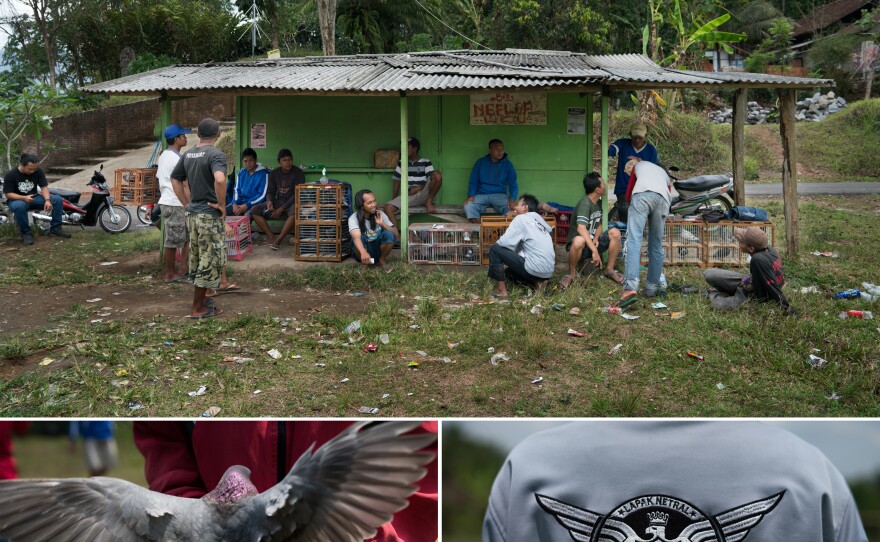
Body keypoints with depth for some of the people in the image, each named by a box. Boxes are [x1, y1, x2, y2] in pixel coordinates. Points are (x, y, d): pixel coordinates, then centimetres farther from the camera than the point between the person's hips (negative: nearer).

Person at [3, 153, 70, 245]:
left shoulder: (38, 171, -5)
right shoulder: (10, 175, -15)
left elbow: (44, 187, -6)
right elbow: (8, 194, -15)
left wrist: (47, 200, -26)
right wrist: (24, 198, -32)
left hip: (34, 197, 4)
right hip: (17, 199, -4)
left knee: (58, 199, -16)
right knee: (19, 206, -42)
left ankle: (55, 228, -7)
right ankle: (26, 233, -24)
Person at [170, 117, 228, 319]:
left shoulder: (188, 154, 9)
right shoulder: (216, 154, -15)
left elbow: (175, 179, 17)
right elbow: (219, 179, -32)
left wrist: (187, 204, 17)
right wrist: (222, 205, -20)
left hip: (193, 213, 8)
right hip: (210, 215, -8)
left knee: (197, 258, 18)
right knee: (210, 260, 0)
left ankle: (200, 297, 29)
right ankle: (198, 308, 4)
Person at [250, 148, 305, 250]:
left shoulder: (298, 173, -8)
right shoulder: (273, 173, 5)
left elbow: (297, 194, -14)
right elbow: (271, 192, 7)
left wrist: (281, 209, -20)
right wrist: (270, 202, -19)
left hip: (292, 203, -4)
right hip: (278, 202, 5)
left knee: (295, 212, -41)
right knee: (254, 210, -16)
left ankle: (279, 240, -32)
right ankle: (271, 237, -21)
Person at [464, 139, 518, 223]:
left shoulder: (508, 165, 4)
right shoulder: (480, 163, 5)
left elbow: (513, 185, 2)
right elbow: (473, 182, 7)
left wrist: (512, 199, -19)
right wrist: (471, 195, -13)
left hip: (500, 195, 0)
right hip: (481, 194, 1)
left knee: (511, 208, -32)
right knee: (468, 206, -30)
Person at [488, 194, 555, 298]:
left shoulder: (521, 218, -4)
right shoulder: (539, 220, 20)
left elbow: (505, 242, -9)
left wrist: (498, 242, 13)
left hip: (535, 269, -9)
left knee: (495, 249, 0)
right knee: (509, 271, 31)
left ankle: (501, 289, 0)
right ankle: (536, 282, 9)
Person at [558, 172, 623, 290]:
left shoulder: (598, 203, 7)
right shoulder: (584, 204, -21)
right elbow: (581, 228, -34)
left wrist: (596, 239, -8)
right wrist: (595, 251, -39)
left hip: (592, 241, 7)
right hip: (580, 245, -7)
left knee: (615, 233, -16)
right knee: (579, 240, -42)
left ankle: (610, 269, -1)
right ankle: (571, 273, -17)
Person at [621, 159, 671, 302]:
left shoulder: (637, 166, 34)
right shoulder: (664, 172, 42)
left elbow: (628, 196, 31)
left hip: (641, 195, -3)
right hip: (662, 199, 3)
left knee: (634, 240, -14)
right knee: (656, 246, 11)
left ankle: (631, 285, -29)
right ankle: (652, 288, 8)